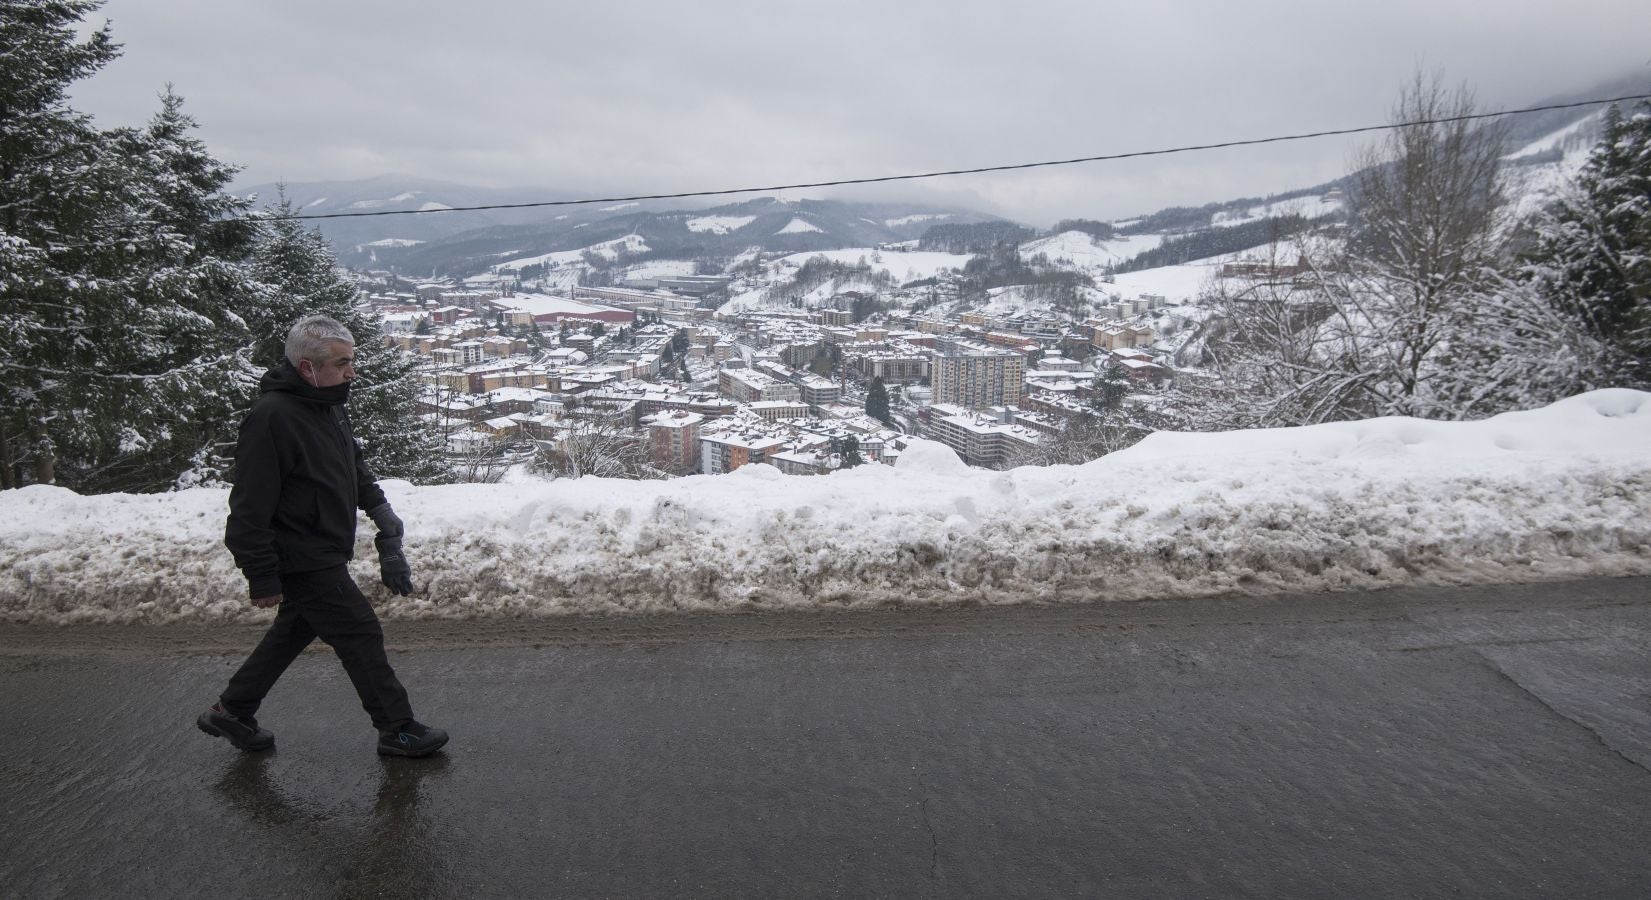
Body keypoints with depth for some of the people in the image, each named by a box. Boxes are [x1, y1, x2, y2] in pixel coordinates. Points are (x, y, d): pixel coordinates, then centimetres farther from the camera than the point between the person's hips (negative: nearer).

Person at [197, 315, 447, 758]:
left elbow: (353, 463, 21)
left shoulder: (329, 404, 5)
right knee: (361, 636, -2)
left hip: (323, 554, 10)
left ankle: (231, 711, 39)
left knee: (294, 631, 23)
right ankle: (397, 729, 10)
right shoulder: (272, 418, -25)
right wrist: (262, 577, -20)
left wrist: (378, 506, 10)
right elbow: (251, 507, -24)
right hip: (302, 562, -10)